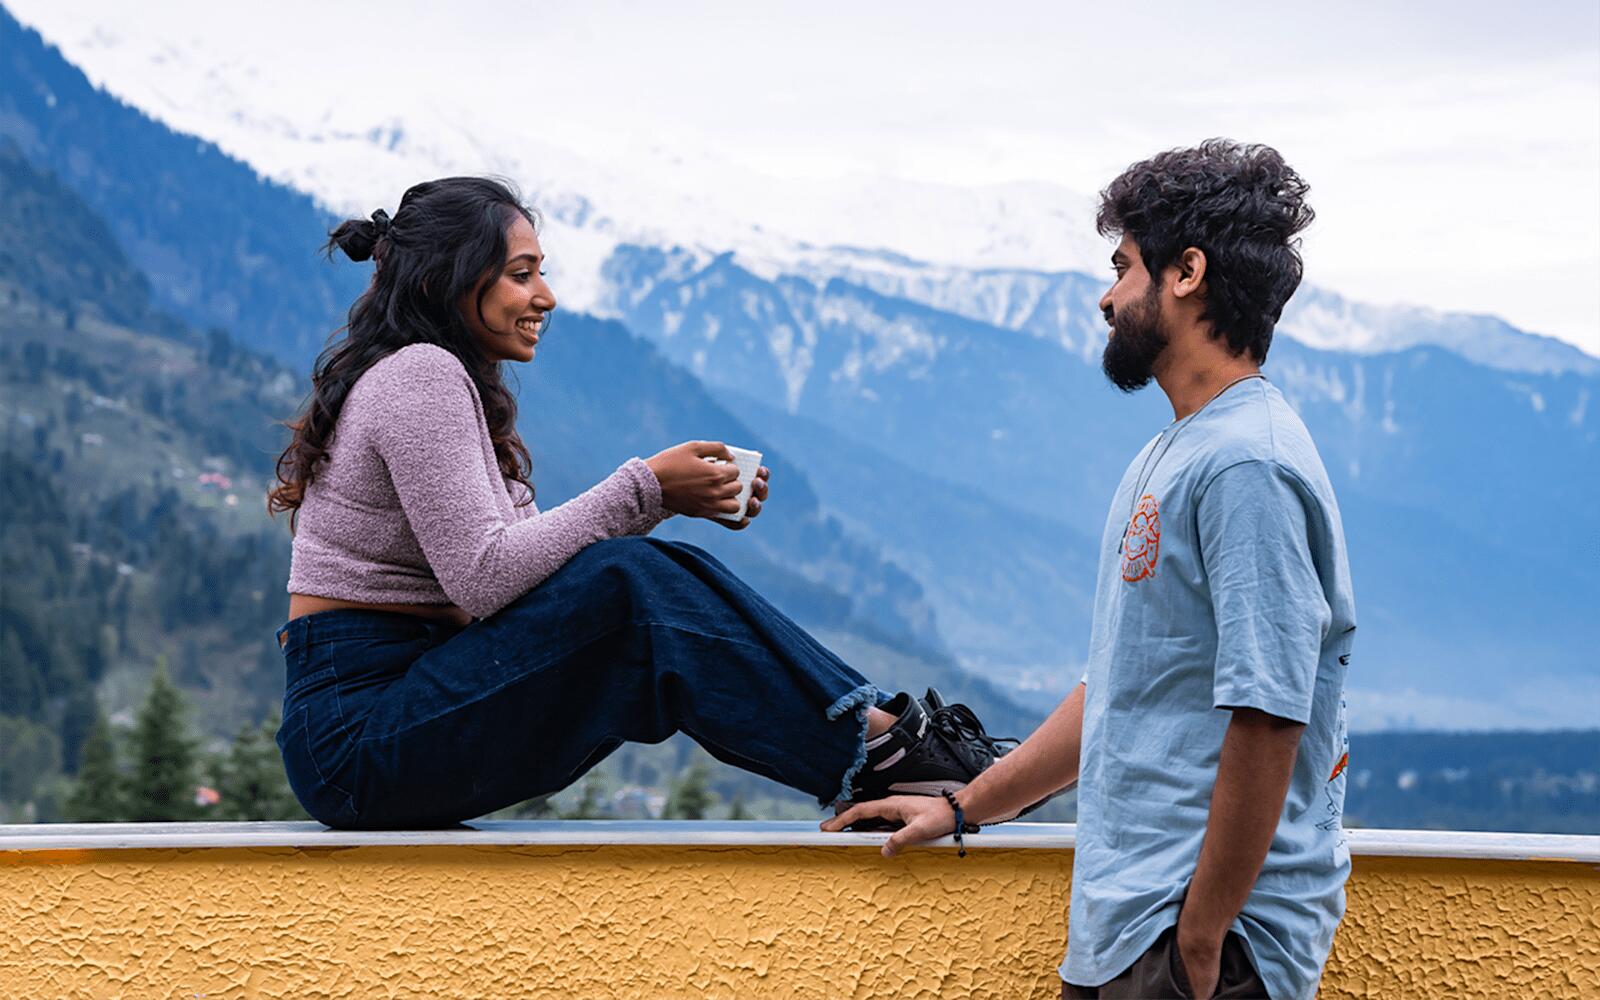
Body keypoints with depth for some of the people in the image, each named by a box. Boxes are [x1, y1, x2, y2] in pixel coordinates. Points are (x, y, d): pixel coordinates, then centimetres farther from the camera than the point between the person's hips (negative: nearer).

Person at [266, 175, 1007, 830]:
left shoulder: (443, 380, 17)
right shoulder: (419, 377, -13)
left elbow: (529, 557, 12)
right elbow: (482, 576, -22)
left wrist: (668, 497, -1)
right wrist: (642, 490, -15)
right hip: (355, 735, -9)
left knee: (664, 583, -4)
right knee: (628, 588, -23)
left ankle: (880, 727, -9)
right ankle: (880, 755, -19)